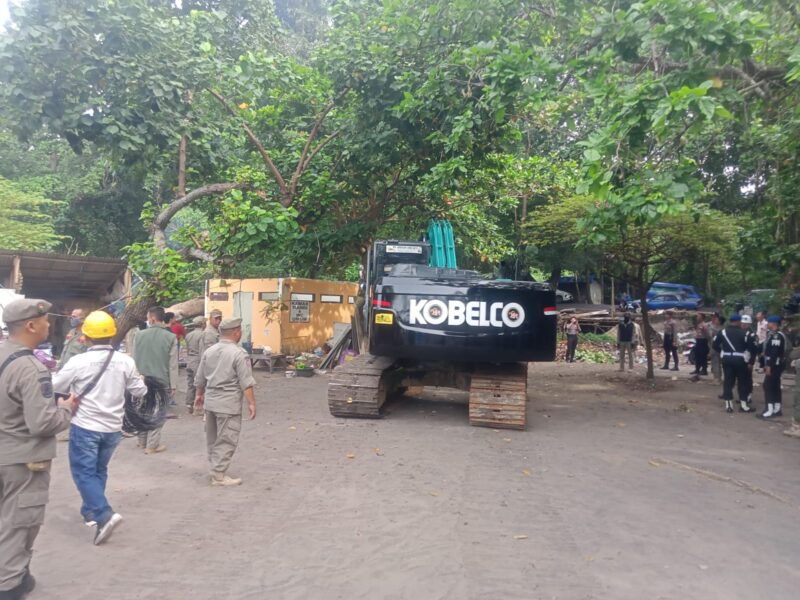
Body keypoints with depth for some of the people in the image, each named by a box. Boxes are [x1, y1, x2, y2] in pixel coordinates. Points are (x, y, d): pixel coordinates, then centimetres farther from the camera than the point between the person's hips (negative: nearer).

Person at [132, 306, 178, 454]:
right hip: (161, 380, -3)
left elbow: (135, 359, 3)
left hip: (143, 379, 3)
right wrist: (173, 384, -2)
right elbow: (173, 364, -8)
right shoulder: (171, 337, -10)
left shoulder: (140, 335, -3)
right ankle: (152, 444, 6)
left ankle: (142, 441, 28)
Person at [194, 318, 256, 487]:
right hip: (228, 405, -7)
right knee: (226, 441, -1)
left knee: (213, 439, 18)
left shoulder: (209, 351, 8)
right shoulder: (239, 353, -13)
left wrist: (200, 395, 30)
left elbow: (200, 379, 16)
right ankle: (219, 475, 2)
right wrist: (251, 403, -13)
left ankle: (215, 468, 29)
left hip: (210, 401, 8)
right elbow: (246, 383, -17)